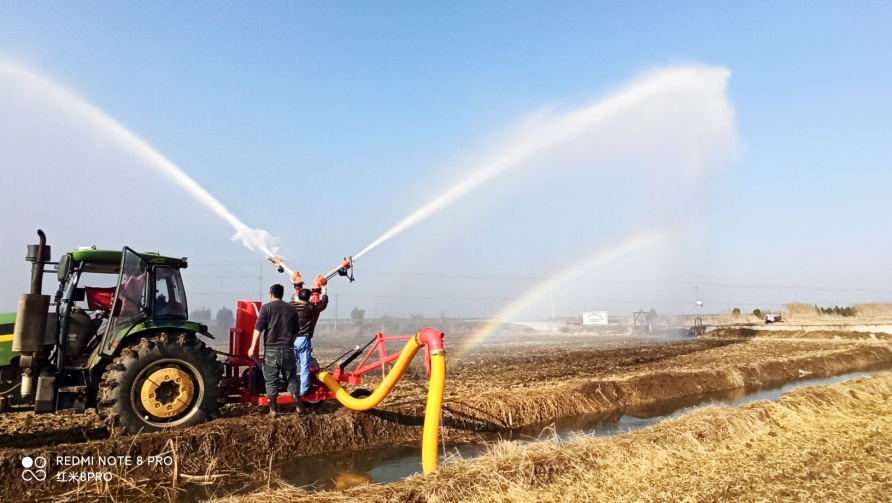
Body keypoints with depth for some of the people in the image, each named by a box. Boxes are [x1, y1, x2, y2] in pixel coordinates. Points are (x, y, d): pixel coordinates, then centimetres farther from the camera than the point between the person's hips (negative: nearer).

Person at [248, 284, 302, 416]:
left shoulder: (266, 307, -1)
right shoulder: (291, 309, 11)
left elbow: (258, 329, -9)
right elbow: (295, 331, 16)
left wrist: (253, 347, -9)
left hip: (271, 349, -3)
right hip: (287, 349, 3)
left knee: (271, 380, 4)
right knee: (291, 378, 13)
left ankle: (273, 409, 6)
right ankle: (298, 405, 13)